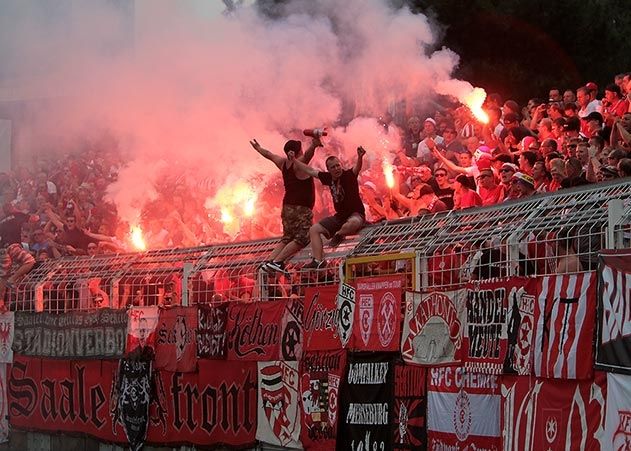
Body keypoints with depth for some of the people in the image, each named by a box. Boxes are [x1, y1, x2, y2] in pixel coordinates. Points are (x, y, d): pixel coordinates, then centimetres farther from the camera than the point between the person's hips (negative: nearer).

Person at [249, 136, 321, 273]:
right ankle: (277, 261, -19)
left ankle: (268, 261, 4)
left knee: (287, 238, 15)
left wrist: (258, 148, 46)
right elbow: (307, 155, -34)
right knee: (302, 239, -11)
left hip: (287, 206, 9)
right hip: (301, 208, -9)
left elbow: (268, 154, 27)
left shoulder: (283, 163, 10)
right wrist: (313, 146, -54)